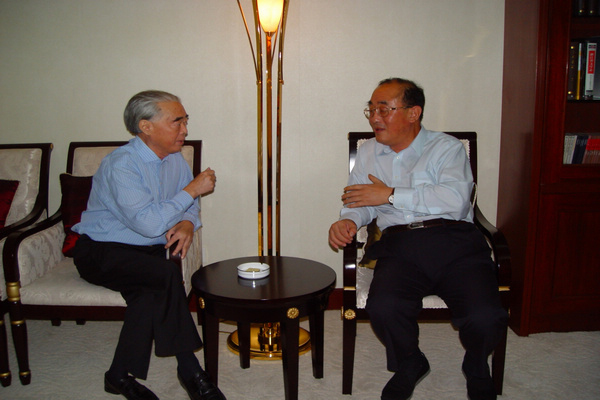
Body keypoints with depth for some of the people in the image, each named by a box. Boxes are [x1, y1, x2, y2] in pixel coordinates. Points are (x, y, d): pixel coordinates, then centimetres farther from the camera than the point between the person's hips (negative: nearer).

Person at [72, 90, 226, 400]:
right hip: (101, 252, -6)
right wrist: (192, 190, -22)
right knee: (167, 274, -31)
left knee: (150, 294, -28)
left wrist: (187, 223, -12)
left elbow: (190, 203, 13)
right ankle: (188, 369, -18)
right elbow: (149, 223, -30)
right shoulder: (121, 165, -21)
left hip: (147, 251, 6)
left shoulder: (174, 159, 3)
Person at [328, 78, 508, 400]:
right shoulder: (368, 152, 24)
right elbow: (358, 201, 20)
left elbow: (455, 199, -8)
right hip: (400, 246, 2)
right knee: (383, 308, -29)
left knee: (485, 317, -26)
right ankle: (409, 365, 8)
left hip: (453, 243, -2)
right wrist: (347, 220, -5)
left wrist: (391, 195, -7)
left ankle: (476, 367, 15)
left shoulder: (446, 147, 9)